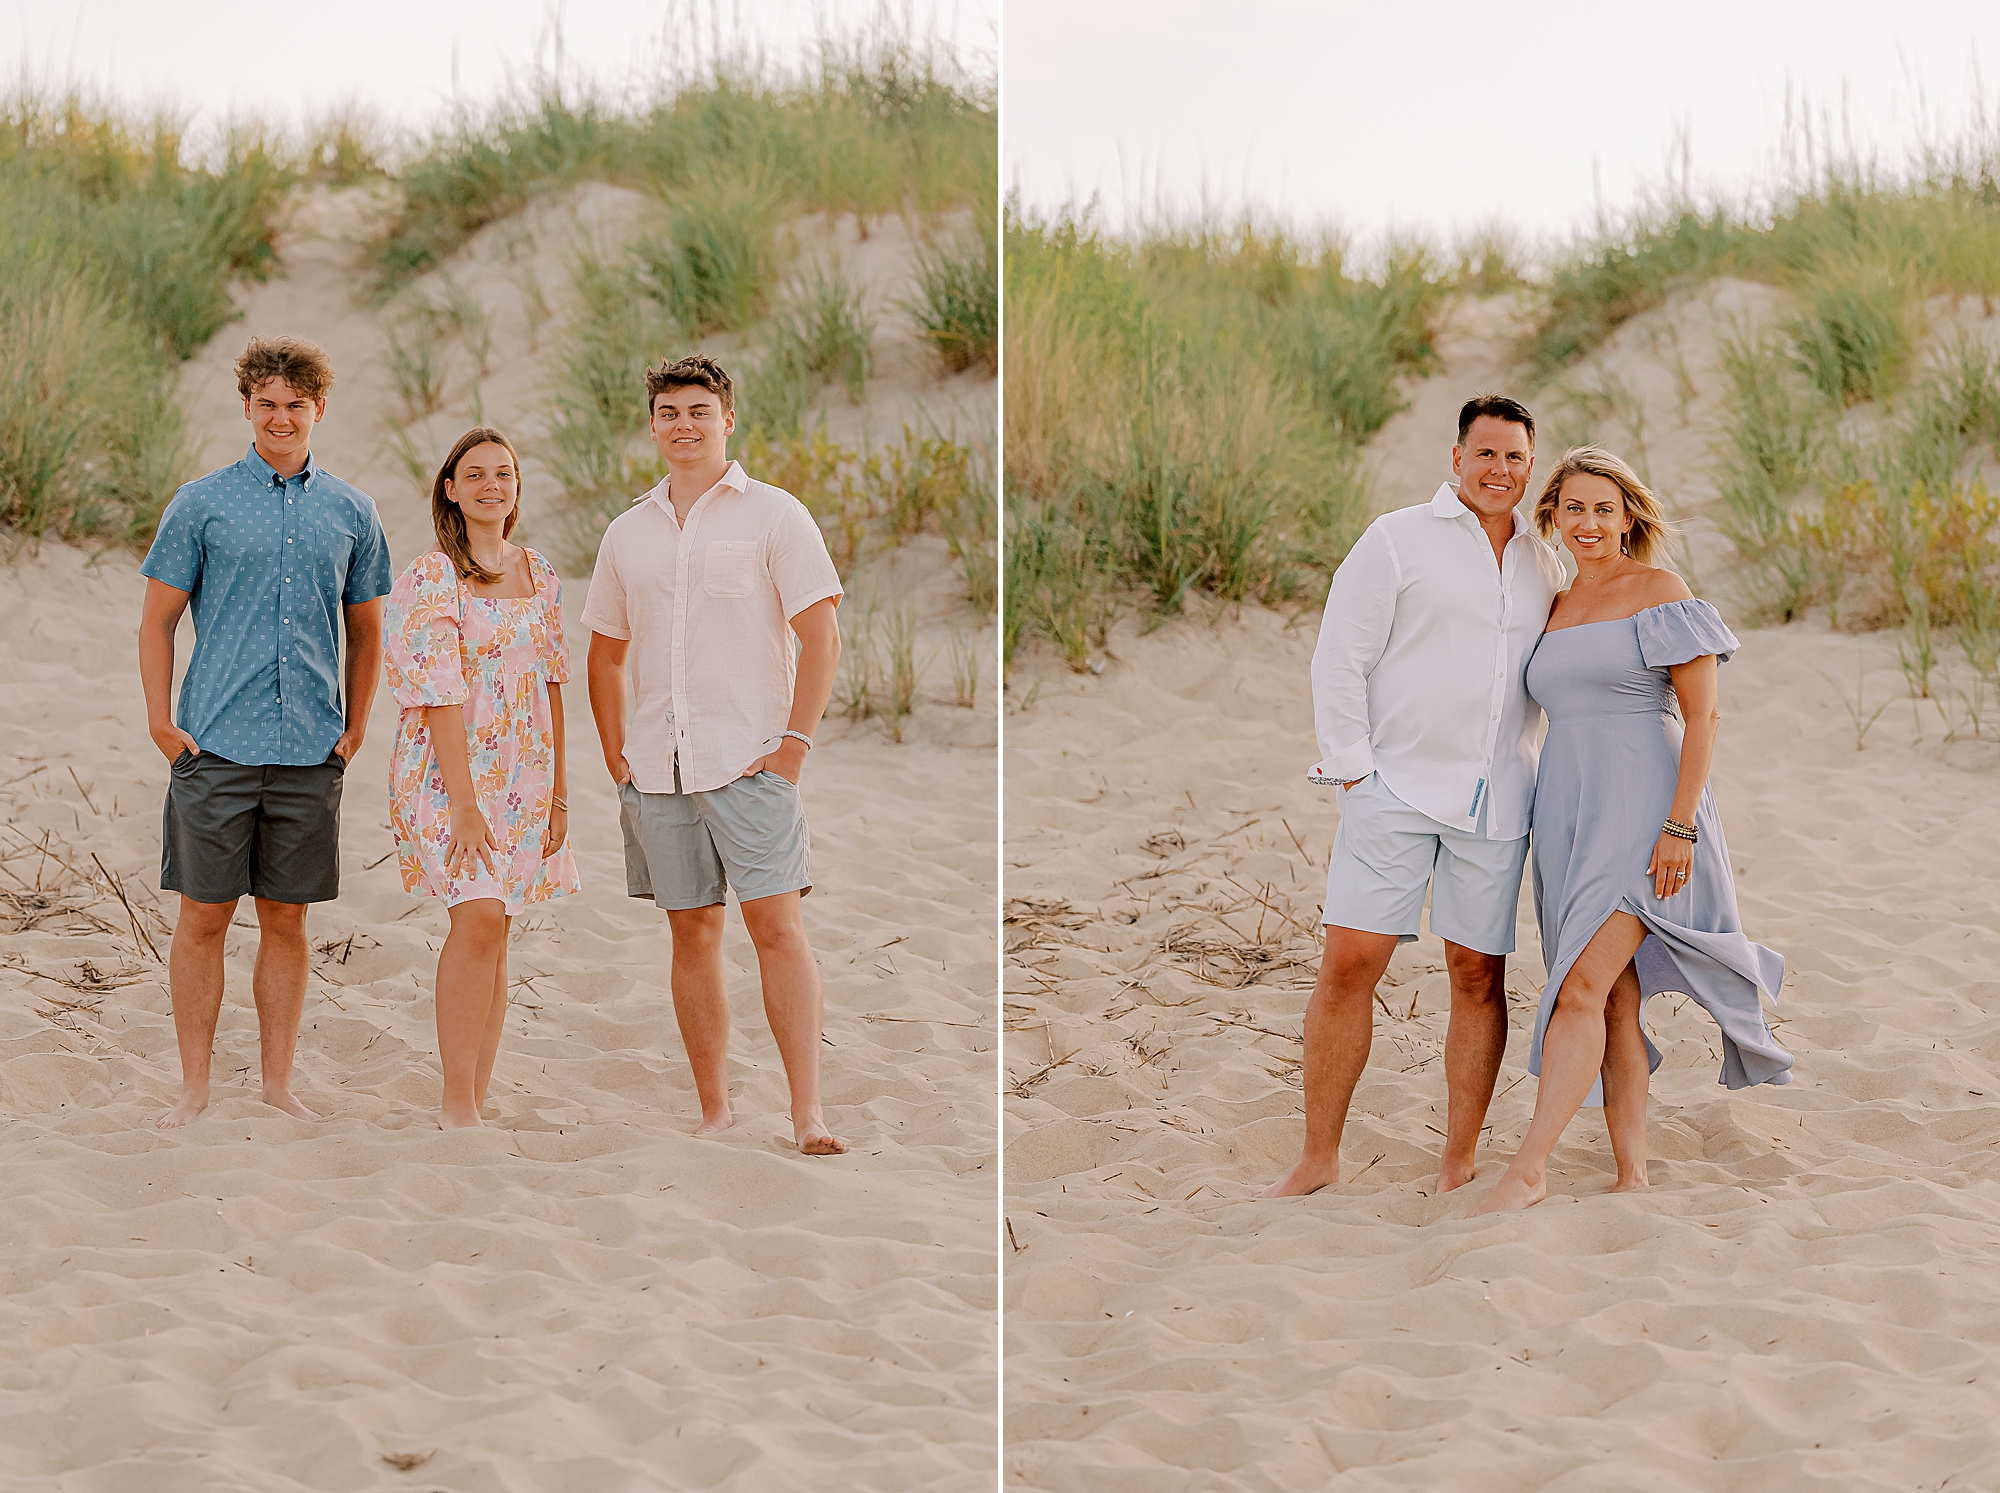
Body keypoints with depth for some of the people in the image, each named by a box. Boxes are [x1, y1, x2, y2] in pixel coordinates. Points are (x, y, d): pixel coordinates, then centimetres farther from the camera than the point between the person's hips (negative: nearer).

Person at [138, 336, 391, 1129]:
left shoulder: (351, 512, 9)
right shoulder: (201, 504, 1)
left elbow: (365, 630, 18)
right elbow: (157, 619, 3)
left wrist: (355, 727, 9)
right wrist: (161, 721, -5)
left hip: (311, 752, 2)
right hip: (216, 741, -2)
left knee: (286, 919, 7)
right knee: (204, 915, 0)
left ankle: (277, 1083, 15)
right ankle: (195, 1087, 7)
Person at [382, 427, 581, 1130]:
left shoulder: (538, 574, 11)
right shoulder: (431, 578, -8)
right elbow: (440, 694, -14)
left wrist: (559, 792, 10)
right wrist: (464, 801, -19)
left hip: (523, 777, 6)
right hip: (447, 769, -6)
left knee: (495, 933, 4)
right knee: (478, 916, -18)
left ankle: (472, 1105, 9)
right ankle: (456, 1103, -13)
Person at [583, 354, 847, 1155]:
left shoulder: (772, 514, 0)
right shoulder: (628, 532, 14)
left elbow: (820, 637, -4)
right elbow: (605, 652, 21)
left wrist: (794, 741, -12)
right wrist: (616, 757, 11)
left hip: (750, 759, -5)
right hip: (658, 767, 5)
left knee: (777, 925, -12)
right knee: (692, 934, 7)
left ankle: (807, 1113, -15)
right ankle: (715, 1114, 13)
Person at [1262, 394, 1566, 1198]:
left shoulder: (1544, 566, 13)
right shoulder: (1397, 541, 0)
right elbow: (1339, 660, -2)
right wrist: (1353, 772, -8)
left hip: (1494, 800, 4)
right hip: (1394, 788, -4)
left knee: (1478, 974, 3)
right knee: (1349, 964, -8)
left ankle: (1457, 1165, 11)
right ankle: (1318, 1159, 2)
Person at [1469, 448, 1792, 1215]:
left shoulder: (1662, 594, -3)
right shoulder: (1555, 611, 16)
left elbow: (1703, 714, -8)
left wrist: (1680, 827, -17)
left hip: (1643, 810, -7)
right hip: (1569, 817, 7)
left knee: (1582, 988, -17)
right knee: (1616, 1004, 6)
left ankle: (1528, 1167, -21)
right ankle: (1632, 1174, 8)